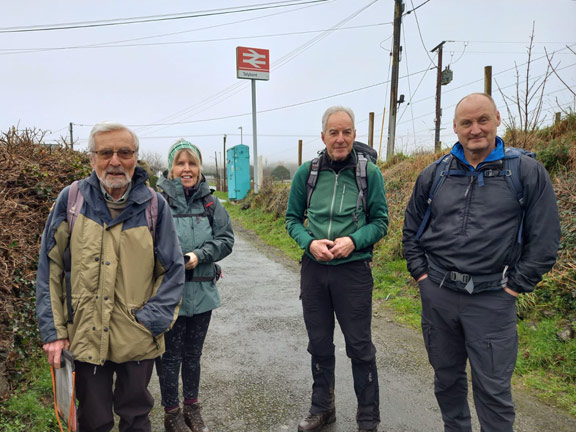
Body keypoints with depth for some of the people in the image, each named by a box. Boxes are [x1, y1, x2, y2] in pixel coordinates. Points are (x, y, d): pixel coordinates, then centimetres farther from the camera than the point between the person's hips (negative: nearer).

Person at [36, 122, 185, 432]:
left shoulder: (154, 205, -7)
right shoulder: (71, 200, -5)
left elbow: (173, 270, -3)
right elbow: (50, 268, 0)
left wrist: (151, 321, -11)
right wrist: (53, 330, -2)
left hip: (138, 340, 0)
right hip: (85, 336, 1)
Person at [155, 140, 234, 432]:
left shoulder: (210, 202, 1)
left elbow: (226, 238, -2)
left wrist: (199, 256, -15)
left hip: (202, 290, 3)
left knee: (193, 353, 19)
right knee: (170, 354, 12)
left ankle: (192, 407, 39)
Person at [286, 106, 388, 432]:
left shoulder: (370, 173, -5)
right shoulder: (307, 172, 0)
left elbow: (380, 222, -1)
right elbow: (293, 219, 6)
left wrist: (353, 240, -18)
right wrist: (310, 243, -13)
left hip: (353, 270, -2)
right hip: (313, 270, 3)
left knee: (360, 346, 8)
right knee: (319, 344, 17)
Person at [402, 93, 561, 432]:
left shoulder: (528, 172, -3)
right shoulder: (434, 174, 5)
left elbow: (545, 238, -2)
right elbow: (411, 228, 14)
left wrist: (516, 285, -5)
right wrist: (420, 272, 6)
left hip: (492, 301, -3)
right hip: (437, 294, 3)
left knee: (493, 389, 6)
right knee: (446, 377, 18)